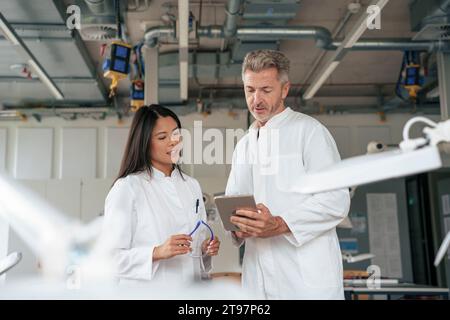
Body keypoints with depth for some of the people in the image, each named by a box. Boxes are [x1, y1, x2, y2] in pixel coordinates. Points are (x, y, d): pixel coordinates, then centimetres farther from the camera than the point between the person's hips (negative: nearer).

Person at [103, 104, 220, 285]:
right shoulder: (127, 188, -14)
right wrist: (157, 253, -29)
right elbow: (110, 257, -17)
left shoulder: (192, 186, 4)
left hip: (189, 288, 5)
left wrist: (206, 249, -7)